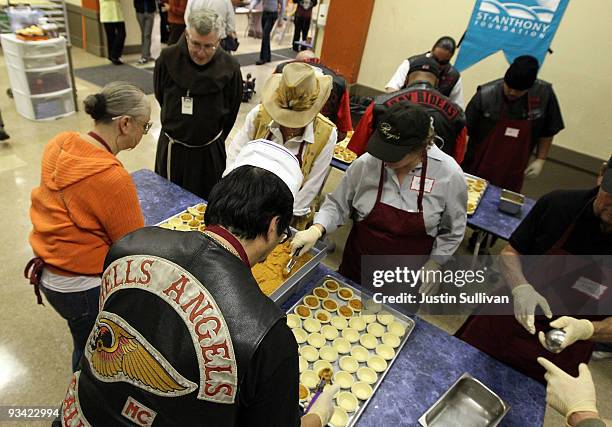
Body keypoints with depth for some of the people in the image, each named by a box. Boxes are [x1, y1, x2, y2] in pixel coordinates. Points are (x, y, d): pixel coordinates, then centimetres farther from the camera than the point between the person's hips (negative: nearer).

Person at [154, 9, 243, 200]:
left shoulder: (229, 67, -13)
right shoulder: (168, 58, -11)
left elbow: (231, 111, 1)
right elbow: (160, 97, 7)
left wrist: (215, 138, 10)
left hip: (210, 151, -1)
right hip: (172, 148, 1)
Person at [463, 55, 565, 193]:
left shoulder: (544, 94, -9)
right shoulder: (485, 95, -17)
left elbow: (547, 132, 5)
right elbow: (464, 130, -11)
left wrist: (540, 159, 1)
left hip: (513, 173, 2)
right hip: (477, 169, -2)